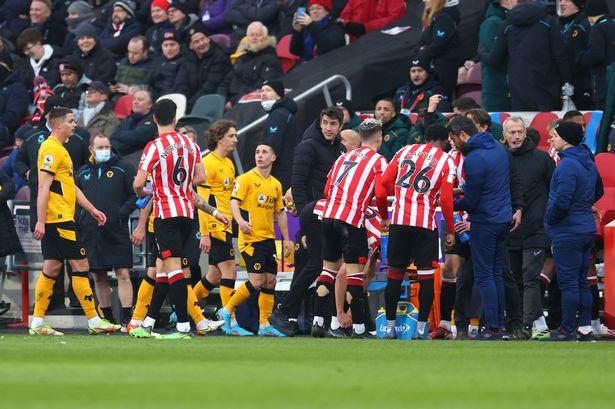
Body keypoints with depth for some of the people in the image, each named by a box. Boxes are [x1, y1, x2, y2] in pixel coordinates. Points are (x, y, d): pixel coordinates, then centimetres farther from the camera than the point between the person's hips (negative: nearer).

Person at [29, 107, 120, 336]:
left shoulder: (60, 149, 20)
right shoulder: (51, 149, -12)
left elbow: (71, 186, 26)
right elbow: (43, 187, -19)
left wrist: (92, 210, 23)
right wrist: (41, 221, -23)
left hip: (55, 222, 10)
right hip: (59, 220, -10)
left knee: (52, 268, 9)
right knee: (80, 264, -7)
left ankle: (37, 323, 8)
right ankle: (93, 321, -5)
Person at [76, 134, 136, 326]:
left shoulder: (123, 169, 2)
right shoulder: (82, 173, 14)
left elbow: (136, 195, -1)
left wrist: (120, 214, -11)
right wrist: (80, 220, 4)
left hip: (117, 232, -4)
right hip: (91, 233, 4)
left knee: (123, 274, -9)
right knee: (98, 278, 7)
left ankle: (126, 318, -11)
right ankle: (108, 319, 16)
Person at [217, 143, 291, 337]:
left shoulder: (276, 184, 15)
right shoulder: (246, 179, -4)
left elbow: (280, 213, 21)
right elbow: (234, 202, -13)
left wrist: (286, 239, 18)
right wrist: (240, 221, -32)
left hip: (268, 239, 7)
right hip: (251, 238, -7)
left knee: (270, 281, 3)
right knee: (257, 281, -13)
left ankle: (264, 324, 9)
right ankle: (226, 311, 2)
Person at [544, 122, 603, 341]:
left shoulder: (567, 165, -19)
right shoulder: (588, 162, 10)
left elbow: (561, 201, -25)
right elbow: (598, 191, 25)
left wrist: (550, 220, -9)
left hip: (567, 232, -9)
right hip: (587, 230, 9)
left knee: (568, 282, -4)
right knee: (582, 282, 13)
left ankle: (568, 331, -1)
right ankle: (585, 328, 16)